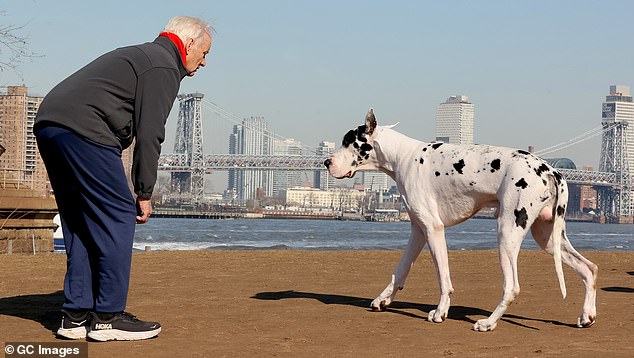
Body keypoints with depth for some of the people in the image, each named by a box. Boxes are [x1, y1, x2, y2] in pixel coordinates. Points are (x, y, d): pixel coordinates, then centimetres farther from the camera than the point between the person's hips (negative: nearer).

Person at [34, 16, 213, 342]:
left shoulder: (139, 56, 30)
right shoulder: (164, 67, -1)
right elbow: (149, 134, -9)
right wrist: (145, 193, -3)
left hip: (48, 124, 10)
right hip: (82, 130, -10)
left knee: (81, 225, 13)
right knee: (118, 218, -4)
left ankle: (76, 316, 12)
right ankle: (107, 318, -3)